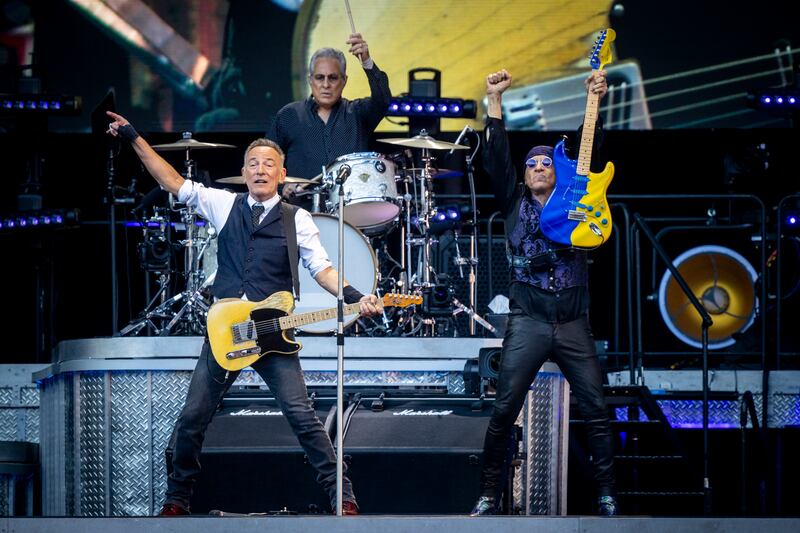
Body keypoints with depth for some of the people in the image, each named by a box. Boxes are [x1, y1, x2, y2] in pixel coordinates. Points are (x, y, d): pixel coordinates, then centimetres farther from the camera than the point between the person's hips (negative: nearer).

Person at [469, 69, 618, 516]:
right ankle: (490, 493, -3)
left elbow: (590, 151, 9)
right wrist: (496, 101, -5)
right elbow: (497, 157, 3)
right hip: (528, 323, -1)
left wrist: (595, 100, -1)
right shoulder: (515, 202, 13)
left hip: (574, 324, 1)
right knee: (504, 409, -9)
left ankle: (607, 494, 2)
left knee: (597, 409, -4)